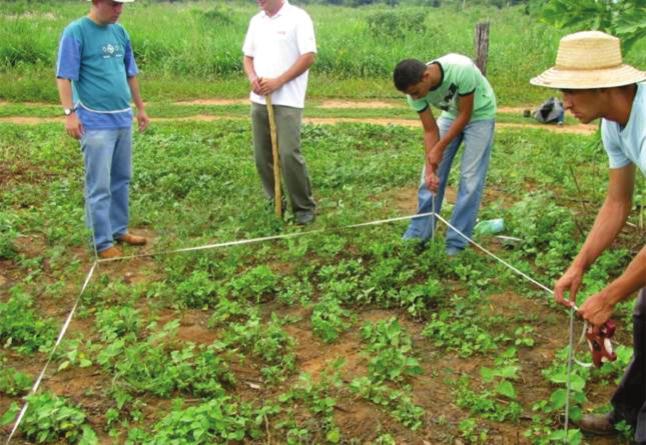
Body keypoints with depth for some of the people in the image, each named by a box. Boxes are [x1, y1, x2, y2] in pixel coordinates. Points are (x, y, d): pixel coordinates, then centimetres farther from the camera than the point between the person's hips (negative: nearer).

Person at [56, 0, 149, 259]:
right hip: (95, 122, -7)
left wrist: (140, 107, 21)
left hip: (123, 119, 7)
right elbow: (64, 76, -13)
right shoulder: (76, 32, -9)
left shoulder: (119, 32, 11)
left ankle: (119, 229, 28)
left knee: (121, 179, 15)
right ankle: (103, 243, 6)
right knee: (99, 186, -2)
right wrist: (69, 112, -21)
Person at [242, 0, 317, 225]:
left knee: (289, 154, -11)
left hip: (287, 101, -6)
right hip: (259, 100, 6)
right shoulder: (256, 21, 14)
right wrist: (252, 78, -4)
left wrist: (278, 81, -15)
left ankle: (304, 207, 4)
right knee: (263, 156, 7)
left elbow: (308, 57, -11)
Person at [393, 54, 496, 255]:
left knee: (470, 178, -8)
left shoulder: (462, 69, -39)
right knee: (431, 174, 1)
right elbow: (430, 131, -14)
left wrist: (439, 148, -25)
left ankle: (456, 244, 1)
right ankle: (417, 235, 13)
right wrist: (430, 168, -22)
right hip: (450, 115, 4)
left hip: (479, 115, -4)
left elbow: (465, 114, -27)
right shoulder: (416, 91, -23)